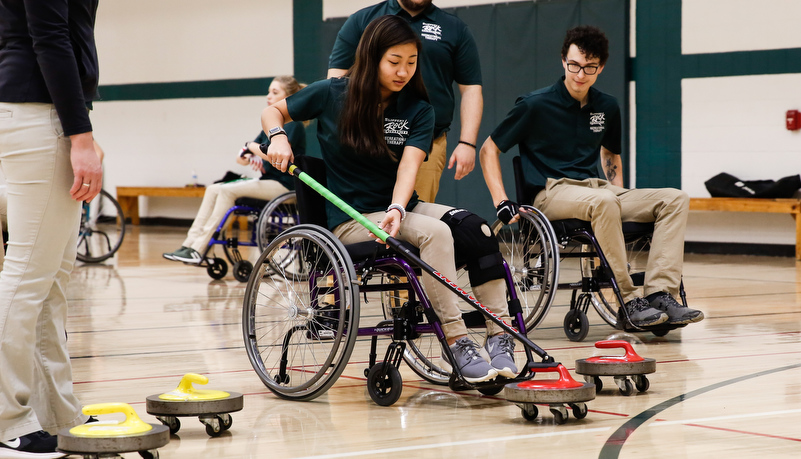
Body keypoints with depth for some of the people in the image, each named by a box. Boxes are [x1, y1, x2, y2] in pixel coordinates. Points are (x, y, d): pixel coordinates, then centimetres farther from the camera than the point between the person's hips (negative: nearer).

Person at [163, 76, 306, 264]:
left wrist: (252, 146, -6)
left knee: (227, 191, -23)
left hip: (282, 185, -9)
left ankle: (197, 250, -23)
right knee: (213, 190, -6)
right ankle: (189, 244, -12)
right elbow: (241, 158, 14)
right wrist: (248, 158, -11)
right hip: (266, 182, 9)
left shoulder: (293, 125, -9)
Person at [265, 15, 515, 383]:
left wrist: (396, 209, -32)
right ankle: (457, 344, -34)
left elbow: (409, 163, -14)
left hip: (399, 207, 4)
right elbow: (272, 112, 11)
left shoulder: (419, 111, 3)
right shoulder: (332, 95, -2)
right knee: (434, 232, -32)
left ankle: (499, 337, -28)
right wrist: (278, 137, -12)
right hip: (351, 219, -4)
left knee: (477, 228, -26)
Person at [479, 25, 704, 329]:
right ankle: (628, 302, -35)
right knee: (603, 201, -39)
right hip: (552, 192, -6)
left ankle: (660, 294, -28)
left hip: (595, 188, 6)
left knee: (675, 199, -15)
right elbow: (488, 150, 1)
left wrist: (621, 196, 15)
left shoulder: (607, 108, 12)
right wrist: (501, 202, -10)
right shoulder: (535, 105, -4)